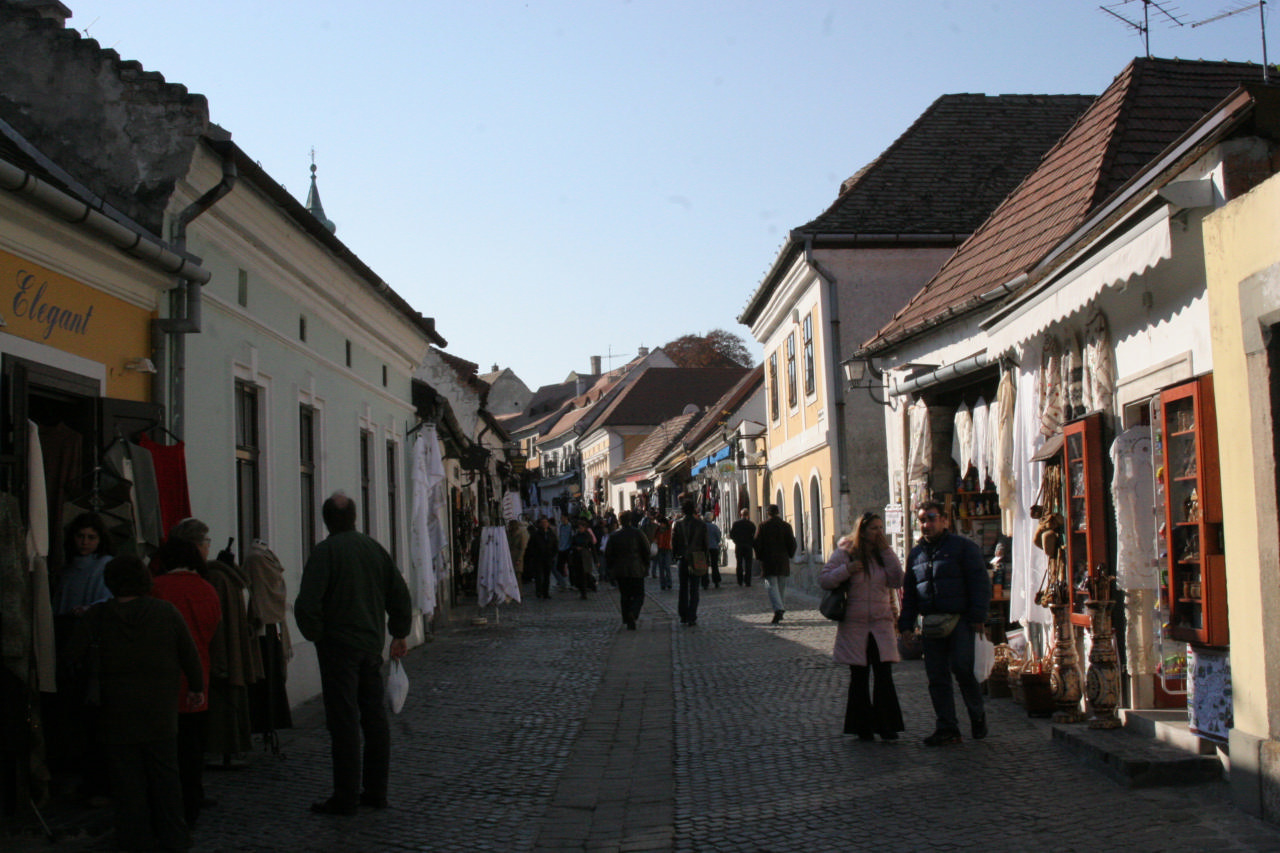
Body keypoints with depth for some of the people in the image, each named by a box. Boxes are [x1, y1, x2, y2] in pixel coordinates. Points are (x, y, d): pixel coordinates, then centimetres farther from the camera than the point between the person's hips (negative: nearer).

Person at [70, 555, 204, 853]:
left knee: (126, 775, 6)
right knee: (164, 772, 10)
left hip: (116, 709, -1)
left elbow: (77, 655, -4)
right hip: (160, 708, 1)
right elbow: (189, 653, 3)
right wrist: (196, 687, 15)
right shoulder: (166, 612, -3)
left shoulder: (96, 616, -5)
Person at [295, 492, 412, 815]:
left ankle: (345, 797, 0)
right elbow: (400, 596, 14)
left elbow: (306, 604, -18)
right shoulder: (375, 549, 8)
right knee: (374, 718, 12)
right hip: (372, 644, 6)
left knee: (344, 721, -3)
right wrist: (399, 634, 24)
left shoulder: (325, 551, -10)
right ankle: (376, 791, 18)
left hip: (338, 646, -6)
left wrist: (316, 634, -2)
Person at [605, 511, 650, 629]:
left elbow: (607, 553, 2)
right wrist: (645, 564, 10)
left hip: (619, 571, 2)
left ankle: (628, 621, 8)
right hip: (636, 570, -2)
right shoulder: (637, 533, -4)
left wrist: (612, 566, 15)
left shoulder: (613, 535, 1)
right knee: (638, 595, 5)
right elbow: (646, 550, -4)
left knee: (624, 596, 11)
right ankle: (633, 613, -22)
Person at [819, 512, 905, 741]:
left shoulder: (884, 554, 8)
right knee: (859, 677, 6)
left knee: (884, 675, -7)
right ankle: (863, 727, 15)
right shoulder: (845, 553, -2)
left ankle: (886, 726, 0)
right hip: (854, 625, -2)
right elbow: (823, 580, -6)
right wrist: (847, 570, -19)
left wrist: (886, 551, -9)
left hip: (881, 623, 2)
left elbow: (898, 581, -5)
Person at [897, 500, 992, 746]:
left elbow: (980, 583, -4)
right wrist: (906, 625, 14)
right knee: (936, 677, 2)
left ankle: (977, 715, 13)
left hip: (959, 620, -5)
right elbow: (909, 593, 22)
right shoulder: (916, 553, 17)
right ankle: (947, 728, 8)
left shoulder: (963, 546, 1)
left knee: (961, 668, -10)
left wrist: (978, 617, -12)